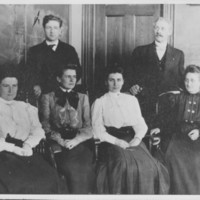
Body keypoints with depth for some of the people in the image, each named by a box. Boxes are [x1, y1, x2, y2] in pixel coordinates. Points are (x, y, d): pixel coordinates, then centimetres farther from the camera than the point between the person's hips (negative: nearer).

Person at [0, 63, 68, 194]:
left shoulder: (26, 108, 23)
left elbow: (37, 130, 11)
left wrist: (28, 145, -8)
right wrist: (14, 149, -13)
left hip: (26, 152, 3)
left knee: (50, 180, -22)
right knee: (21, 184, -30)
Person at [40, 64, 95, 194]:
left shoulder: (83, 98, 17)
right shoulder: (48, 98, 12)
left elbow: (88, 126, 10)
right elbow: (46, 125, 5)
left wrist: (76, 140, -8)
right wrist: (60, 140, -10)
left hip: (81, 141, 2)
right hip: (59, 142, -1)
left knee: (86, 167, -22)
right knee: (72, 167, -25)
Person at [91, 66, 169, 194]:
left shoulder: (132, 100, 22)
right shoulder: (100, 102, 11)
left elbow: (141, 124, 16)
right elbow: (98, 130, 1)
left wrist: (138, 138, -5)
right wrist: (117, 141, -12)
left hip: (132, 139, 3)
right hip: (111, 140, -3)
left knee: (149, 166, -21)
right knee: (123, 166, -30)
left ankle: (147, 194, -4)